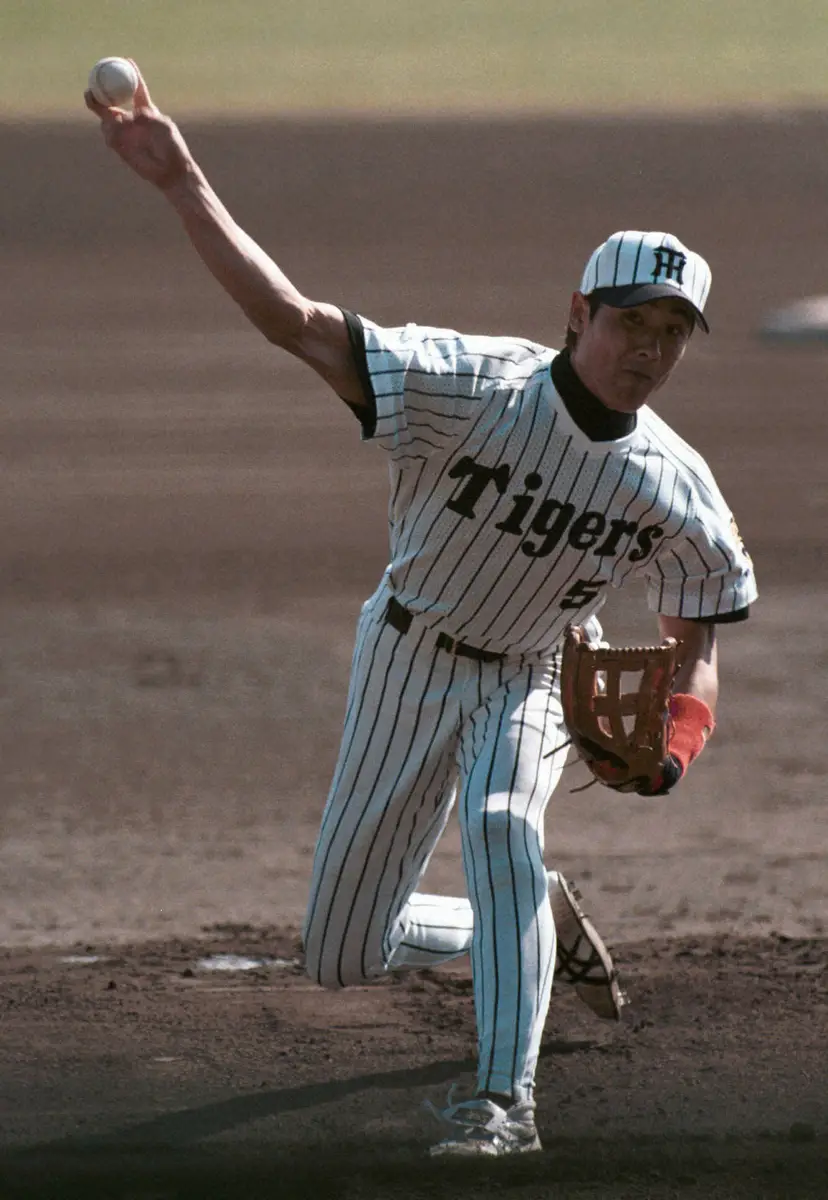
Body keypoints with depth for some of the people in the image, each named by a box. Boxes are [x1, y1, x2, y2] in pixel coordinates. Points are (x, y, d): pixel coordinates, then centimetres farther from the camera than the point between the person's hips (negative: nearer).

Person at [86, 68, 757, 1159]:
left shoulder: (674, 486, -14)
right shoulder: (471, 388, -25)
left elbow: (697, 632, 1)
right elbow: (292, 320, -31)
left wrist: (677, 730, -22)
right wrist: (181, 182, -41)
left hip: (532, 682, 0)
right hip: (409, 663, 0)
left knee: (498, 821, -35)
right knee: (341, 959, 6)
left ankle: (504, 1097, -29)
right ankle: (540, 916, 34)